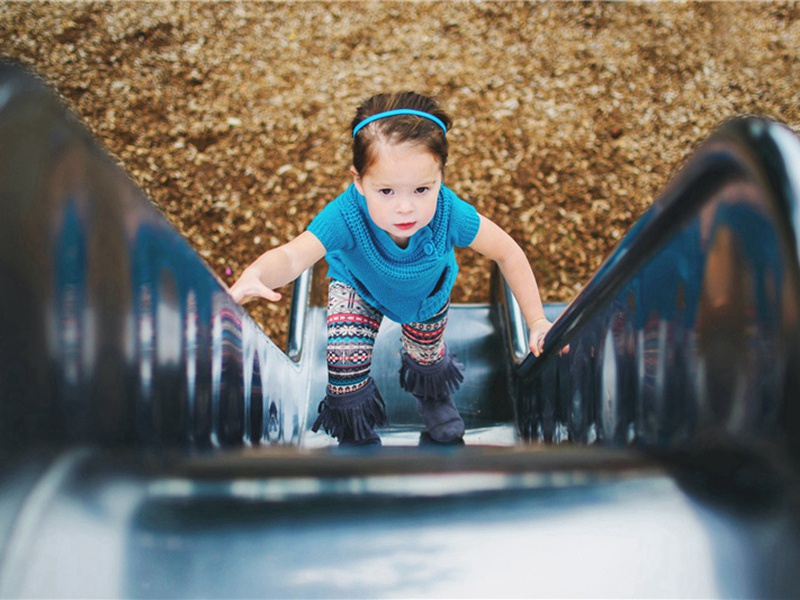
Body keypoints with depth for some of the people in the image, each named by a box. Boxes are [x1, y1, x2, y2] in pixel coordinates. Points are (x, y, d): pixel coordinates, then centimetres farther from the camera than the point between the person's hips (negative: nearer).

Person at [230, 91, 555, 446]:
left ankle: (434, 397, 58)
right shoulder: (347, 216, -46)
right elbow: (292, 256, -60)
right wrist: (252, 278, -83)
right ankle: (356, 434, 20)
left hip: (427, 291, 2)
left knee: (426, 355, 17)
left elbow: (508, 253, -26)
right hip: (359, 286, -1)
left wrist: (537, 321, -27)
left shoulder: (449, 213, -41)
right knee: (346, 357, -14)